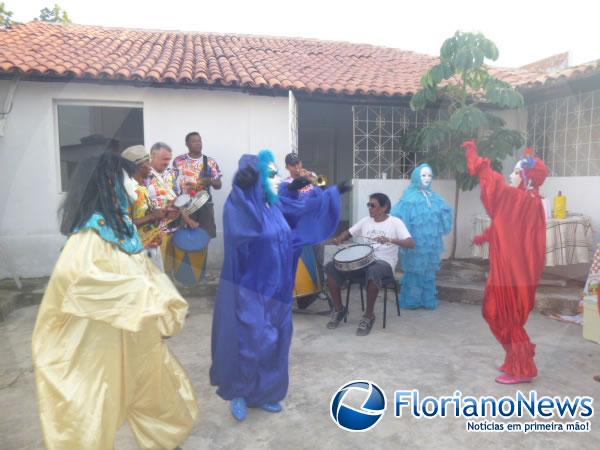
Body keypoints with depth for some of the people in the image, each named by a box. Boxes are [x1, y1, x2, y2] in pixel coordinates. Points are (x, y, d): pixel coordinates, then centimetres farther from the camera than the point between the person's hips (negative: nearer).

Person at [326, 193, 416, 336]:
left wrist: (390, 240, -32)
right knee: (331, 267, -16)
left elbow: (411, 243, -14)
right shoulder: (365, 221, 12)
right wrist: (339, 239, -4)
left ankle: (369, 316, -22)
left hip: (383, 262, -5)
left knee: (373, 271, -42)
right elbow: (348, 233, 21)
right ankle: (339, 309, -2)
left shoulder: (395, 222, -3)